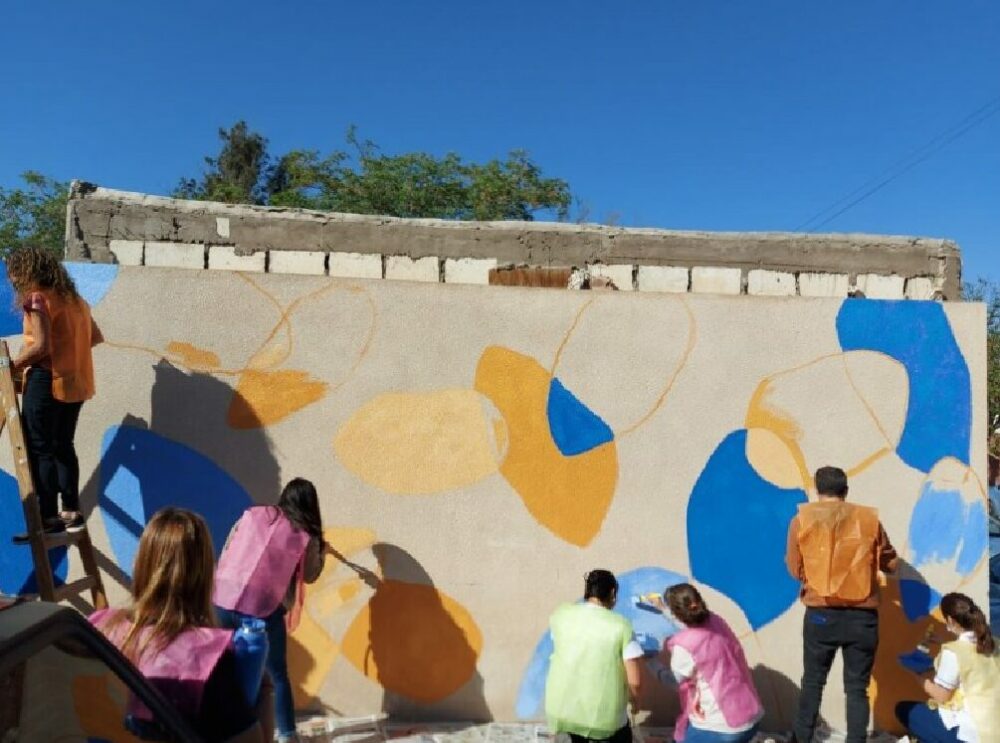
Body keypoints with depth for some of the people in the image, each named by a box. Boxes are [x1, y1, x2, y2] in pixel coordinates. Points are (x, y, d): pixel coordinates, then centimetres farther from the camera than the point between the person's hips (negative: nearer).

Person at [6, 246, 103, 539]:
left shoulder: (37, 298, -10)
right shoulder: (73, 298, 13)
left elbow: (41, 345, -19)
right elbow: (96, 337, 17)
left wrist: (13, 367, -8)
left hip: (47, 381, -8)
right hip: (74, 382, 8)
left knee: (39, 450, -1)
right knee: (62, 447, 15)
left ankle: (49, 517, -1)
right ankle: (72, 512, 18)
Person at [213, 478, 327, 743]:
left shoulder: (252, 514, 12)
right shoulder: (307, 537, 5)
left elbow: (225, 553, 12)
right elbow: (309, 576, 19)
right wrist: (321, 552, 36)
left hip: (223, 600, 2)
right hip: (262, 610, -2)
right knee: (278, 675, 16)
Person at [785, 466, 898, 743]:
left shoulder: (802, 520, -1)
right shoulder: (869, 519, 3)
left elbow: (795, 570, 4)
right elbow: (890, 564, 12)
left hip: (820, 614, 0)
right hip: (862, 616, 0)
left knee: (813, 681, 15)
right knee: (857, 687, 10)